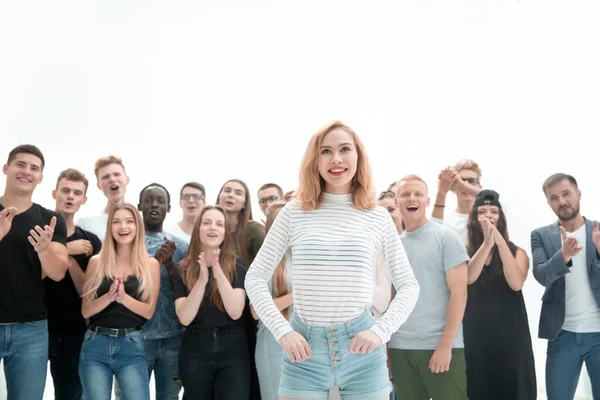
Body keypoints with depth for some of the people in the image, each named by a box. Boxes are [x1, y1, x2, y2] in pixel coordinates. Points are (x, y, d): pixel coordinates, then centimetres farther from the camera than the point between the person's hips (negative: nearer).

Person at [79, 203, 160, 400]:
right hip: (96, 344, 1)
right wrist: (109, 296, -16)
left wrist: (123, 297, -17)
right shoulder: (96, 262, 4)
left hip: (131, 346, -1)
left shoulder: (150, 264, 3)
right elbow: (85, 311, 1)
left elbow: (149, 311, -1)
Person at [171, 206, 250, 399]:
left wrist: (219, 274, -23)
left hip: (232, 350, -1)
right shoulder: (183, 270, 1)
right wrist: (202, 280, -22)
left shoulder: (237, 265, -2)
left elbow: (235, 312, -12)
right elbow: (185, 318, -9)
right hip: (195, 351, 1)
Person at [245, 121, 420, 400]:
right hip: (304, 349, 0)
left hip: (362, 349, 1)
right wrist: (282, 331, -9)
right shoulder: (294, 212, 1)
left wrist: (381, 330, -9)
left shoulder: (378, 218, 3)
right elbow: (256, 277, 2)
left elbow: (408, 285, 6)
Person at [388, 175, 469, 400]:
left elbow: (459, 292, -8)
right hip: (399, 348, 4)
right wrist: (385, 345, 6)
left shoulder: (445, 237, -2)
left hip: (440, 345, -4)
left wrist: (445, 345, -13)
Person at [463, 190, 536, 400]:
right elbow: (467, 279, -15)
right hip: (475, 336, 0)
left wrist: (499, 240, -20)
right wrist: (486, 243, -25)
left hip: (510, 336, 0)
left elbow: (516, 283, -14)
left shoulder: (516, 252, 4)